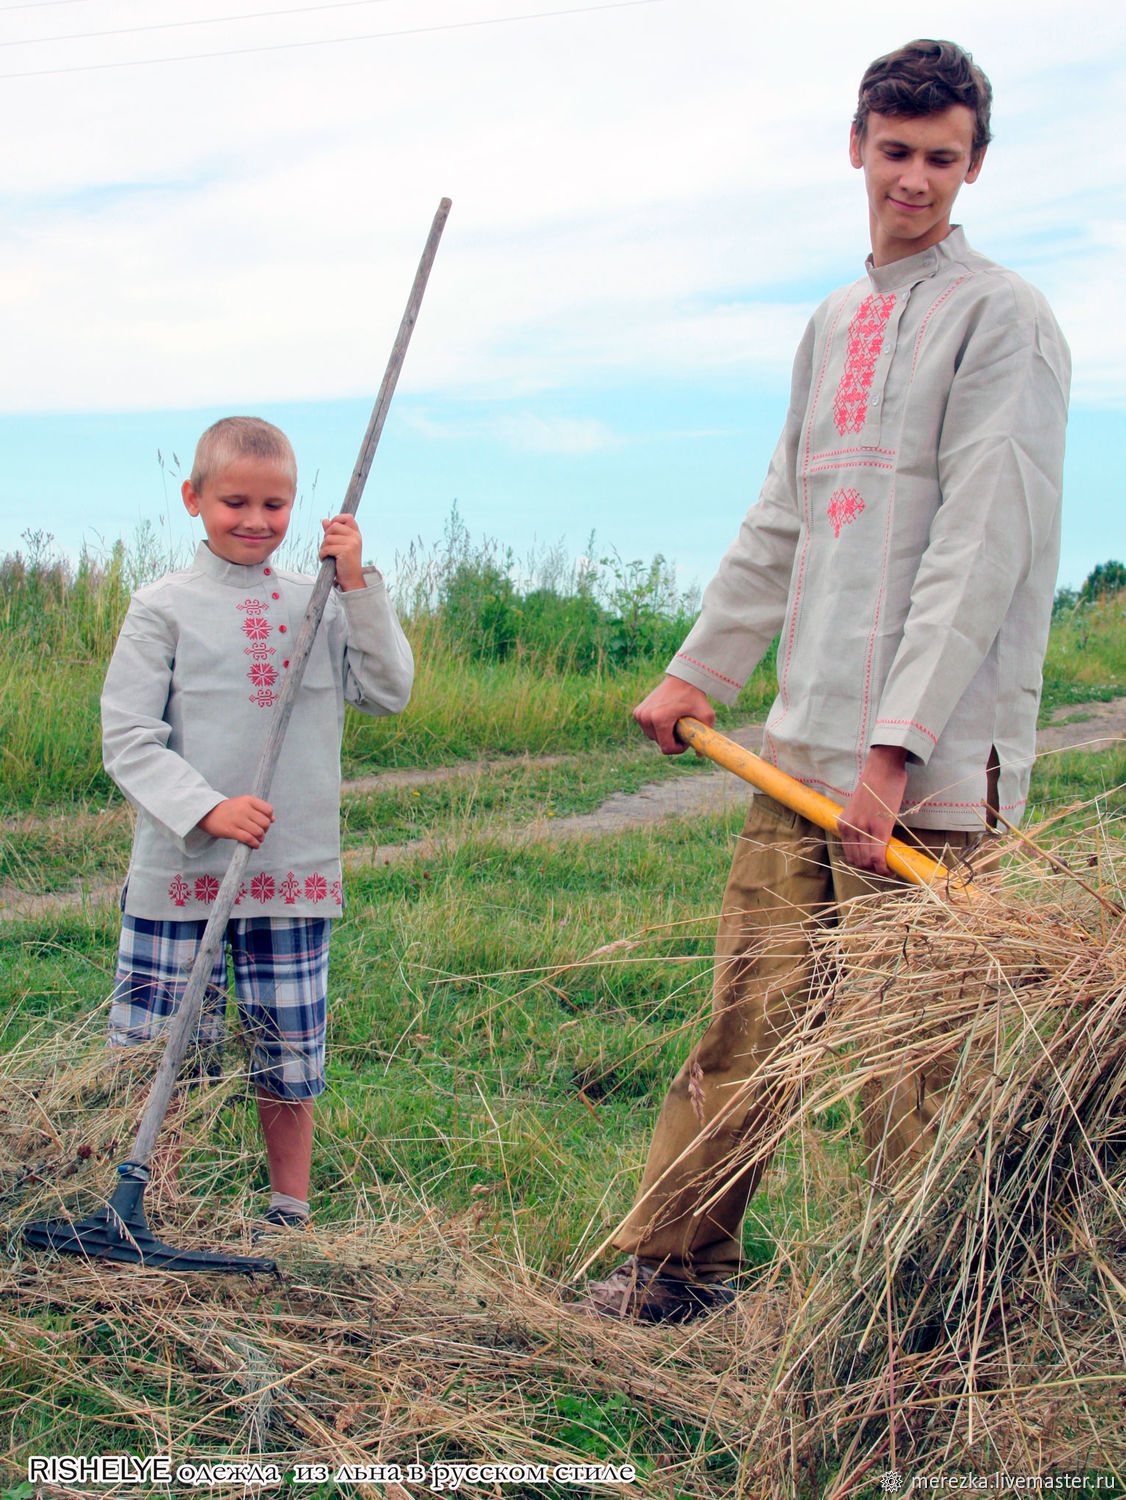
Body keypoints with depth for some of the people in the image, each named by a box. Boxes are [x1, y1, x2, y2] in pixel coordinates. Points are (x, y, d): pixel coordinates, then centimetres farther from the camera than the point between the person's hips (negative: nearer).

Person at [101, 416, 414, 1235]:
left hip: (295, 875, 3)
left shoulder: (319, 604, 9)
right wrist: (207, 809, -19)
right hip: (179, 872, -3)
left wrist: (358, 583, -7)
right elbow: (126, 736, -6)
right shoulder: (165, 606, -2)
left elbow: (389, 692, 1)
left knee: (290, 1061, 12)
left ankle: (292, 1215, 27)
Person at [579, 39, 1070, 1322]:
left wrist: (897, 746, -18)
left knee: (907, 1059, -3)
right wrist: (698, 670, 19)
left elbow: (983, 545, -13)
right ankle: (672, 1269, 21)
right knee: (747, 1022, 9)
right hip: (803, 748, 7)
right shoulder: (832, 324, 20)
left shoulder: (1001, 318, -4)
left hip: (930, 766, -6)